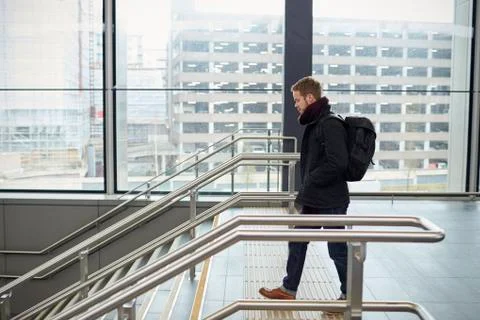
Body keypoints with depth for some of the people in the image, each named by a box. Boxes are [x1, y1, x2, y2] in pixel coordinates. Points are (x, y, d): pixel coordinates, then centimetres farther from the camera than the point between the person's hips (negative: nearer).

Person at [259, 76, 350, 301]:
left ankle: (349, 295, 21)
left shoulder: (330, 124, -19)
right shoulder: (314, 124, 11)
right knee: (297, 243, 15)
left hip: (331, 201, -10)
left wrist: (311, 181, -18)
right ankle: (288, 290, 28)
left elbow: (338, 163, -29)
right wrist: (305, 191, 10)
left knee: (338, 250, 4)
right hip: (313, 200, 10)